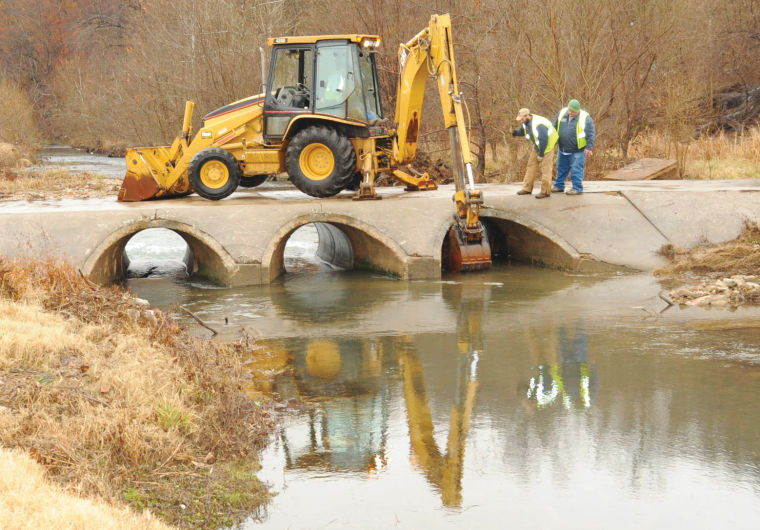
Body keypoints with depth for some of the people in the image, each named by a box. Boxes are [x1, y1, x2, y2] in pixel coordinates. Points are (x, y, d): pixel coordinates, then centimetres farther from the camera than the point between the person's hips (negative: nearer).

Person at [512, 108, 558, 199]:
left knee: (545, 169, -8)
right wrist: (515, 132, -12)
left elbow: (544, 140, -30)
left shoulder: (538, 125, -32)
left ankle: (545, 191, -3)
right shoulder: (526, 122, -4)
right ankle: (527, 188, 16)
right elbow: (521, 131, 13)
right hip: (537, 146, 9)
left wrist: (541, 154, -22)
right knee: (531, 165, 10)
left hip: (546, 146, -9)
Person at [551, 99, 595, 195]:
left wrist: (589, 147, -15)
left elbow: (591, 134, -11)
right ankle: (559, 186, 28)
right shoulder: (562, 113, -1)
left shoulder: (585, 118, -15)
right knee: (561, 168, 16)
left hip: (577, 151, -6)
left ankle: (577, 188, 5)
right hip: (563, 150, 6)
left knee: (576, 170, -3)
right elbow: (555, 127, 13)